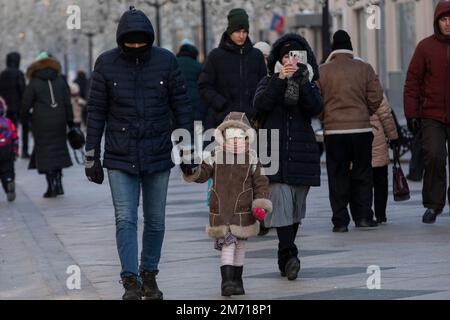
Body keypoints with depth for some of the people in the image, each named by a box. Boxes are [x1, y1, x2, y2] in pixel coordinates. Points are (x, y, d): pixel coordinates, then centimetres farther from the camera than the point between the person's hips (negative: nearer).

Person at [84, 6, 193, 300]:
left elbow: (182, 106, 3)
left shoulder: (166, 61, -3)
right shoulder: (106, 64, -4)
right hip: (120, 157, -1)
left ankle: (149, 276, 24)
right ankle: (131, 281, -8)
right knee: (126, 220, -9)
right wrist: (92, 157, 0)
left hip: (158, 155, 1)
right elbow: (96, 112, 1)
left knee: (155, 220, 9)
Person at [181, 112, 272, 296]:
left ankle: (236, 280, 24)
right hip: (220, 210, -1)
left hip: (243, 211, 1)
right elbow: (202, 174, 4)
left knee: (240, 246, 11)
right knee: (227, 245, -10)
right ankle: (227, 281, -13)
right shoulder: (215, 156, 3)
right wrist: (190, 170, -17)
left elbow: (260, 182, 3)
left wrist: (260, 205, -7)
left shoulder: (252, 159, 2)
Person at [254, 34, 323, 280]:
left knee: (295, 208, 0)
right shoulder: (269, 82, 10)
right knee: (281, 203, -9)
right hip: (275, 153, -1)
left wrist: (302, 83, -20)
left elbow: (316, 108, -8)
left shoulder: (308, 84, 12)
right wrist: (280, 79, -18)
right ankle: (289, 255, -12)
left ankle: (285, 258, 2)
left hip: (302, 153, 1)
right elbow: (260, 104, -11)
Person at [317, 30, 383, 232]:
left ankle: (340, 221, 1)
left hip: (334, 131, 0)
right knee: (362, 174, 10)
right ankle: (363, 216, 6)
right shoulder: (364, 69, 0)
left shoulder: (322, 71, -2)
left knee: (338, 177, 4)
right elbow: (376, 98, -1)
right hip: (361, 129, 1)